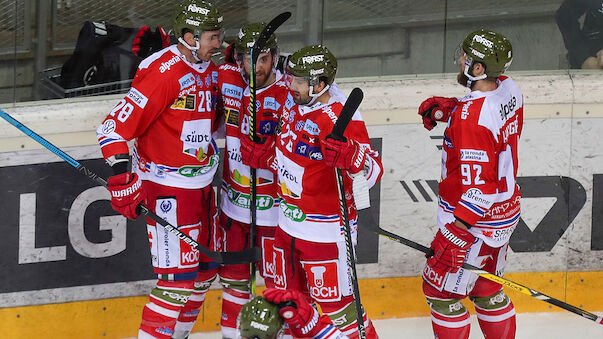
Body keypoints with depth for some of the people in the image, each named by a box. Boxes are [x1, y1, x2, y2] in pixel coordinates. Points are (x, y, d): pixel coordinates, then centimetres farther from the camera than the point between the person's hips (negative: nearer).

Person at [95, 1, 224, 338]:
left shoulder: (211, 71, 6)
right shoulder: (163, 73, -21)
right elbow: (115, 127, -23)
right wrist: (122, 176, -30)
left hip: (201, 184, 9)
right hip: (167, 188, -9)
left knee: (205, 270, 18)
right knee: (179, 279, -10)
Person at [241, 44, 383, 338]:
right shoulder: (294, 102, 2)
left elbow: (373, 172, -31)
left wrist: (350, 156, -50)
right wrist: (262, 157, 6)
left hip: (325, 232, -8)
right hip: (289, 223, 8)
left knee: (334, 304, -3)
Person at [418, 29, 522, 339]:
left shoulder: (472, 118, -30)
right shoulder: (509, 89, -4)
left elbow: (478, 185, -30)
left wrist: (457, 230, -26)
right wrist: (447, 107, 5)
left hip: (474, 220, -9)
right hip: (506, 207, 9)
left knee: (441, 290, 6)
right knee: (485, 288, 23)